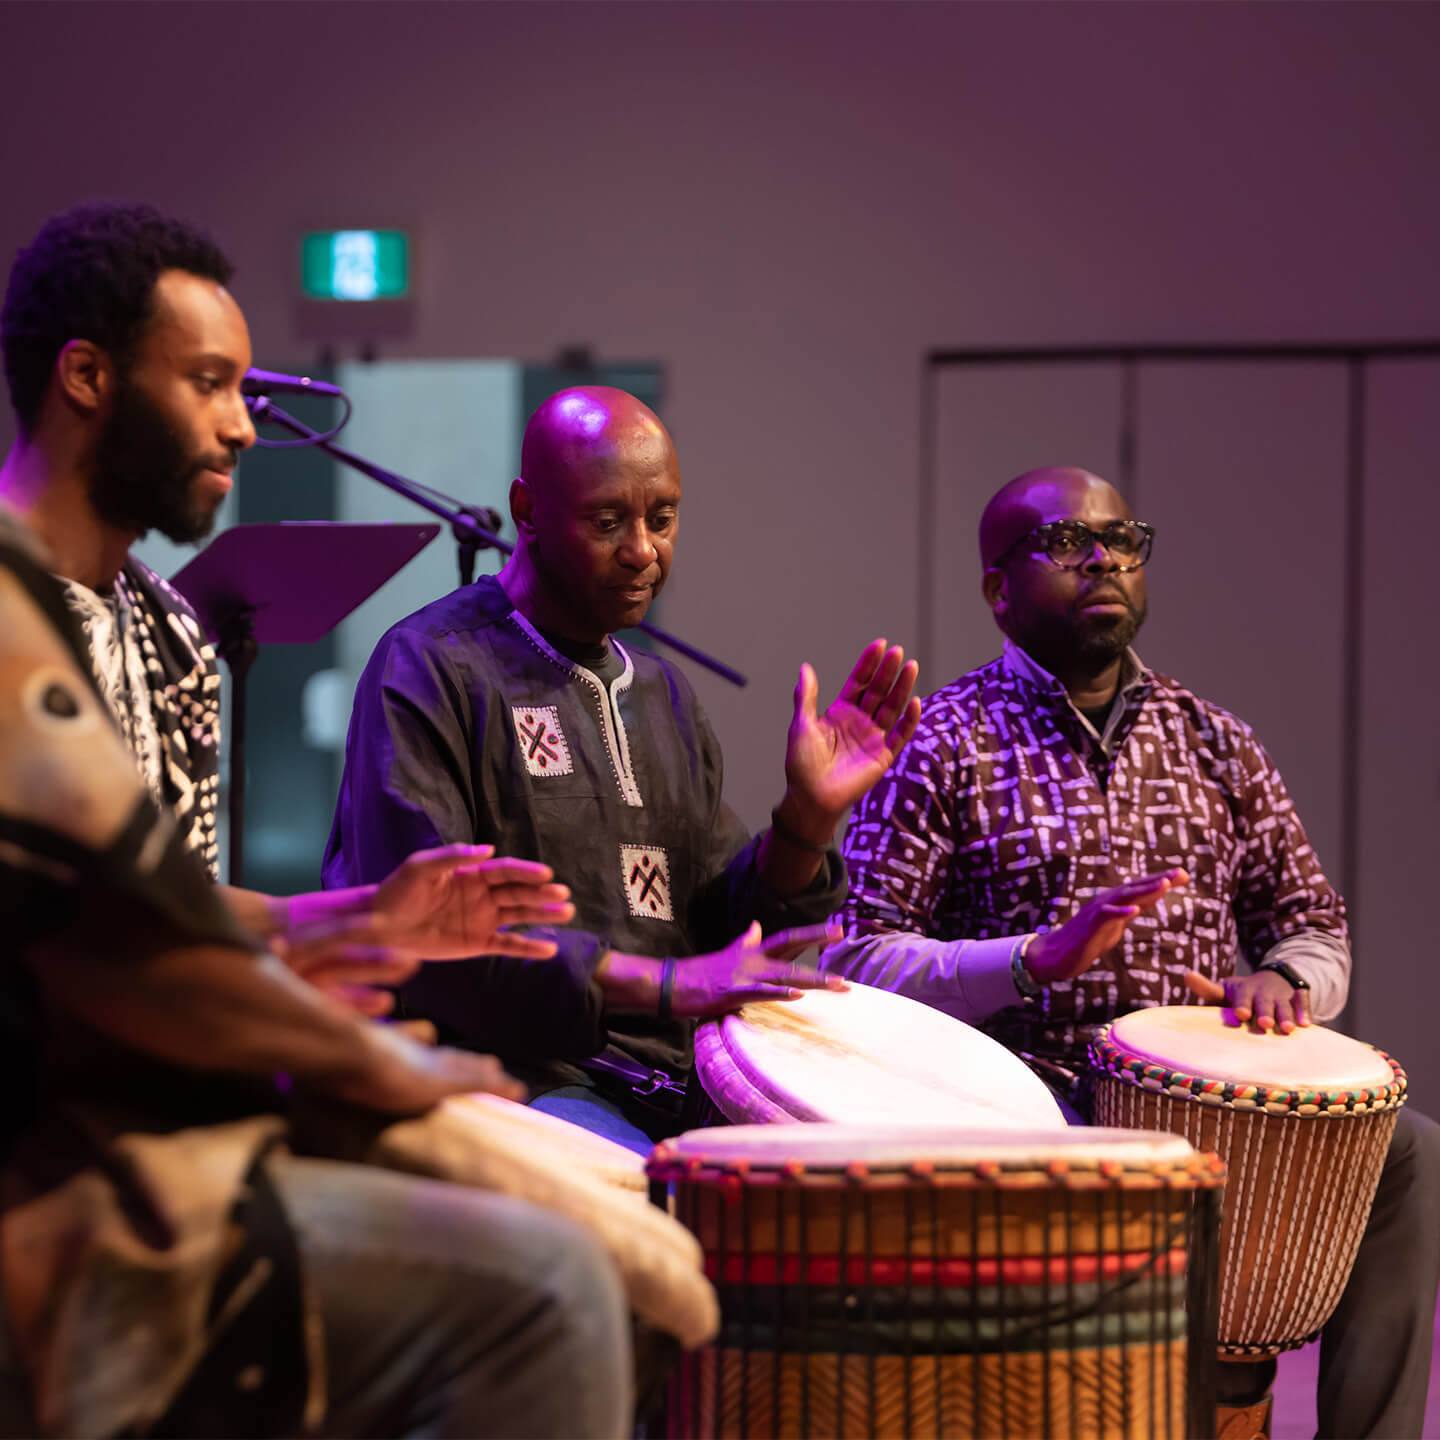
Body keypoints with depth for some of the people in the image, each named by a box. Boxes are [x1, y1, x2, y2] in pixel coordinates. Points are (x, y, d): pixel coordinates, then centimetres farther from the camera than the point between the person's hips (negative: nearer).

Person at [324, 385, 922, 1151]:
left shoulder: (659, 690, 21)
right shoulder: (430, 668, -3)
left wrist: (807, 821, -2)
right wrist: (665, 985, -19)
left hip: (671, 1086, 8)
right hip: (517, 1079, -7)